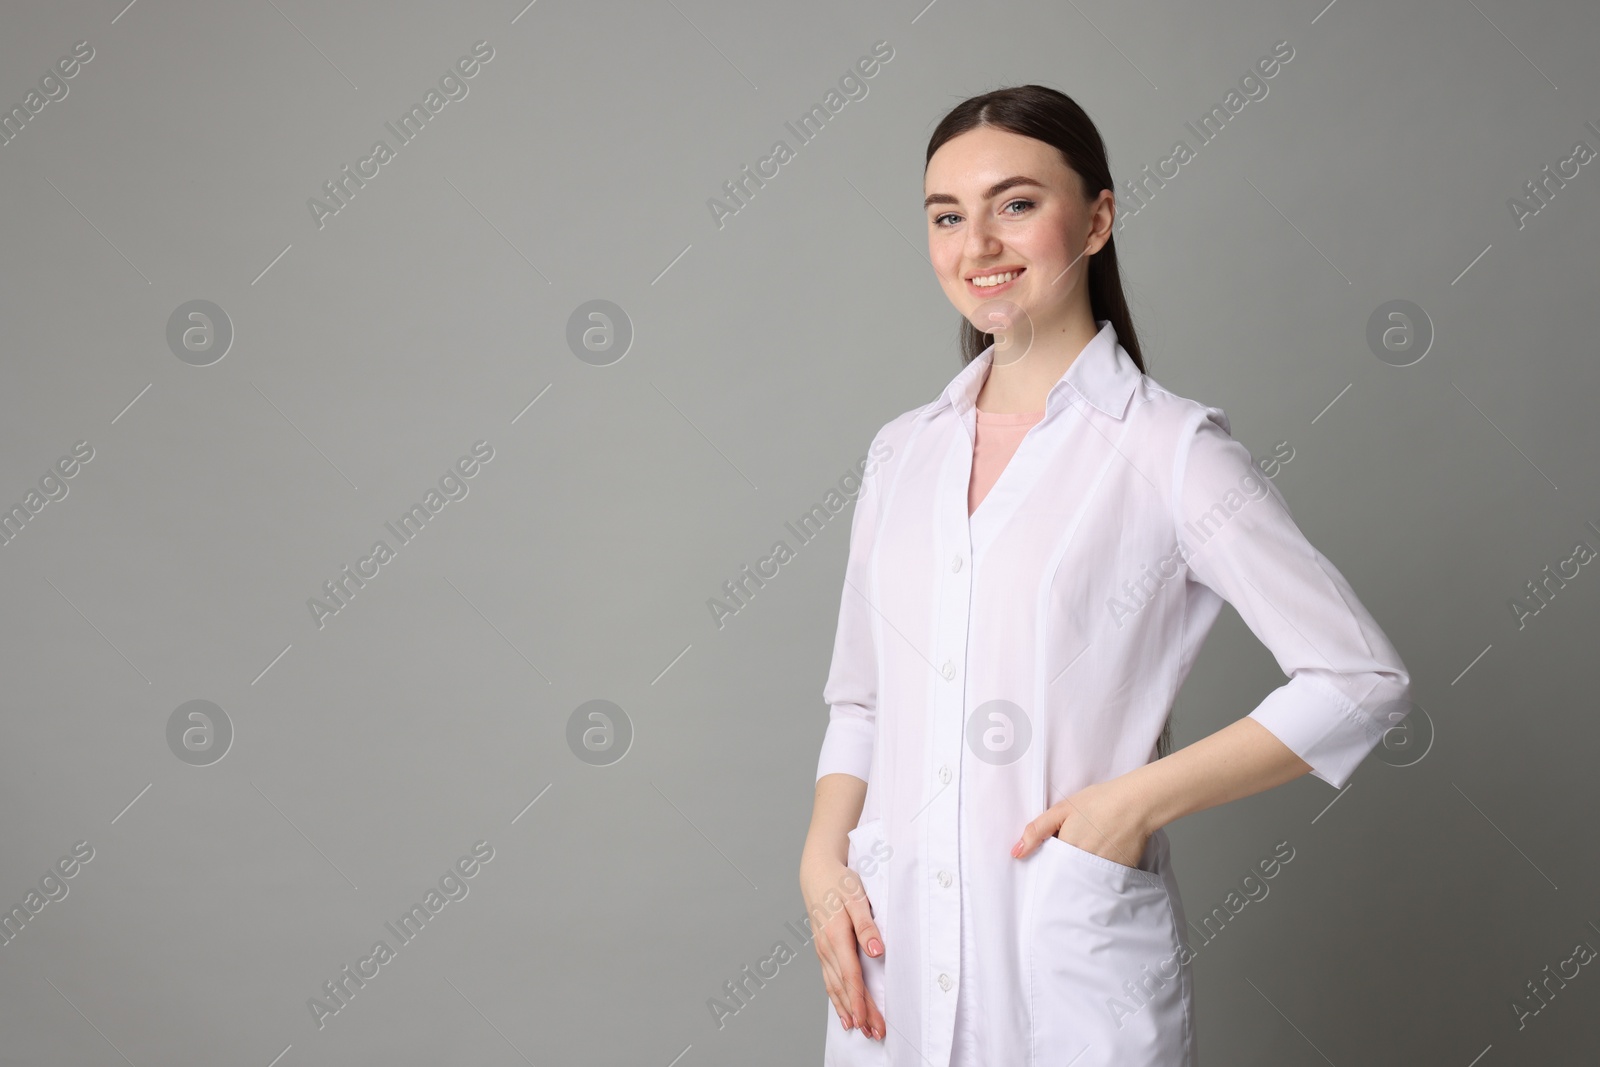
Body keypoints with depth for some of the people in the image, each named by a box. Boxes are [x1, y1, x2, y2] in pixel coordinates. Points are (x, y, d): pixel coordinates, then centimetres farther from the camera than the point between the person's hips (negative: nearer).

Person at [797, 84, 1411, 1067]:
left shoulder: (1170, 449, -8)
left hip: (1073, 964, -4)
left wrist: (1139, 800, -14)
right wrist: (823, 856, -3)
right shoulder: (904, 451, 7)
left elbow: (1362, 679, -9)